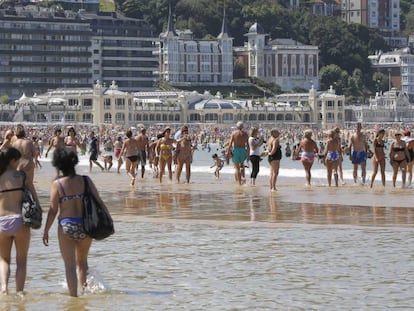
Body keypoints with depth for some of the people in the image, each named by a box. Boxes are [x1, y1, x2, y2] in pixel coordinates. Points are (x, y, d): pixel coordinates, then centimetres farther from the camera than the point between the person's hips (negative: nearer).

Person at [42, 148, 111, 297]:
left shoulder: (57, 184, -8)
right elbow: (99, 203, -1)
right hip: (86, 226, 3)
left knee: (70, 265, 2)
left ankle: (73, 295, -3)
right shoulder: (85, 181, -1)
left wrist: (46, 231, 2)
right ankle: (84, 289, 27)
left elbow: (53, 211, -7)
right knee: (82, 261, 24)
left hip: (67, 227, -3)